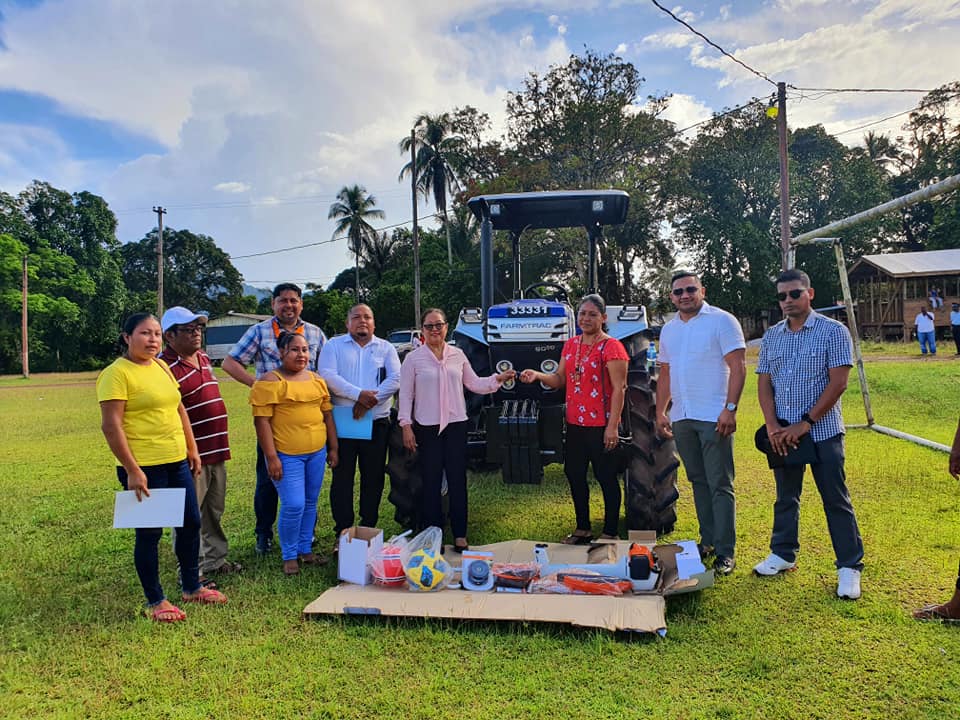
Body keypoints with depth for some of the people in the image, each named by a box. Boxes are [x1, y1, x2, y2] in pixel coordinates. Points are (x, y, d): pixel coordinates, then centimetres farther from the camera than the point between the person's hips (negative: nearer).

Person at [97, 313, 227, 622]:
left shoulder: (161, 367, 11)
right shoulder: (117, 373, -12)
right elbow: (111, 425, -17)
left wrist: (192, 448, 16)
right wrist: (132, 470, -19)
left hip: (177, 462, 8)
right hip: (144, 468, -8)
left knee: (191, 524, 14)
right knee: (149, 533, 4)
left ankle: (192, 587, 31)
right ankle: (155, 601, 20)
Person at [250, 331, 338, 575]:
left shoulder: (317, 380, 11)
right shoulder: (270, 381, -8)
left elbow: (327, 415, 15)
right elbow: (262, 421, -12)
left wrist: (333, 448, 13)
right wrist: (271, 457, -15)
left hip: (317, 452, 6)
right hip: (286, 455, -6)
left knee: (310, 503, 13)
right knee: (293, 505, -8)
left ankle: (305, 549, 28)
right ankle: (289, 556, 11)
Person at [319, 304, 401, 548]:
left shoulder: (386, 348, 10)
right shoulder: (333, 345, 7)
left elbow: (395, 380, -3)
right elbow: (327, 375, -9)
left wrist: (369, 401, -17)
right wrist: (358, 394, -20)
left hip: (377, 423, 1)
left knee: (373, 479, 7)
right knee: (342, 478, 3)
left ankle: (368, 530, 20)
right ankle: (342, 532, 13)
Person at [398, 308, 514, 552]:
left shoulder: (458, 355, 8)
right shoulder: (413, 358, 0)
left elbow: (474, 384, 13)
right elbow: (406, 394, 0)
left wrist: (498, 379, -1)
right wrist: (406, 425, -6)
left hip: (456, 425, 2)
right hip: (427, 428, -2)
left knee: (457, 481, 4)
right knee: (431, 482, 4)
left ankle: (460, 536, 12)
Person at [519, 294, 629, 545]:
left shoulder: (611, 346, -11)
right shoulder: (570, 345, 11)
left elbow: (619, 388, -15)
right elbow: (560, 379, 12)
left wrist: (612, 426, -19)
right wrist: (538, 375, -8)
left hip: (600, 426, -7)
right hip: (574, 424, 7)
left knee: (606, 477, 4)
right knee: (574, 475, 15)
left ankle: (610, 533, 16)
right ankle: (583, 529, 30)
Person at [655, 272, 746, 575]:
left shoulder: (721, 321, -5)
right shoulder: (668, 330, 14)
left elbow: (738, 367, -11)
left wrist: (730, 408, -19)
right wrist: (660, 412, 12)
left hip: (714, 417, -6)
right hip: (681, 418, 7)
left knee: (720, 485, -3)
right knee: (698, 482, 14)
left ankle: (725, 552, 3)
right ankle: (708, 540, 24)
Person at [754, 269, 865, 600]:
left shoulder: (833, 331, -6)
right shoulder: (771, 337, 8)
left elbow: (838, 382, -12)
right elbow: (764, 384, 6)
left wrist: (805, 423, -15)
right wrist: (772, 427, -6)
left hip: (822, 431, -4)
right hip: (783, 433, 4)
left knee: (836, 500, 3)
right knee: (785, 497, 15)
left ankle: (849, 567, 14)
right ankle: (783, 554, 29)